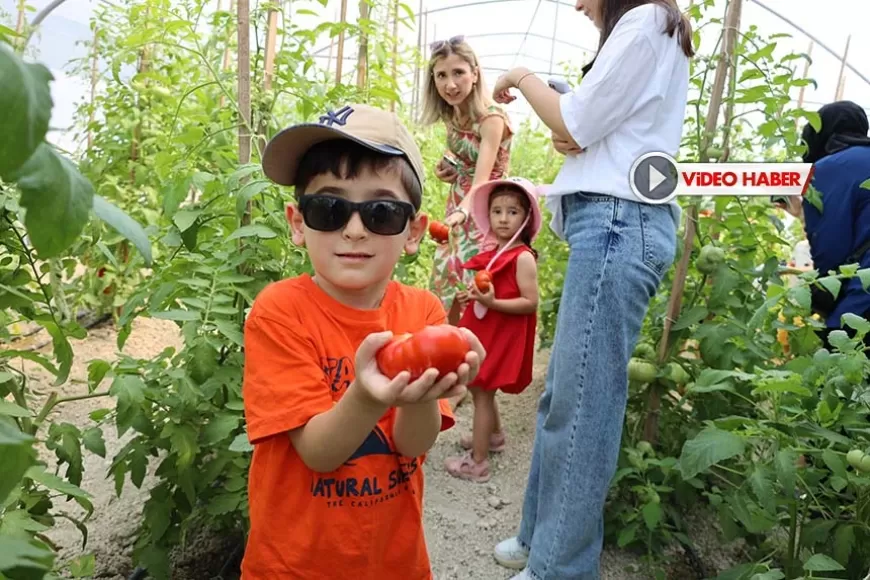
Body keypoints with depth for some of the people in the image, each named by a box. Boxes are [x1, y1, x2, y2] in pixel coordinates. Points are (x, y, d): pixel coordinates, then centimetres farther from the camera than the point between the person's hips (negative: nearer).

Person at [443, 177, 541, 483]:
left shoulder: (523, 257, -18)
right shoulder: (493, 251, 6)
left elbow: (530, 302, -20)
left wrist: (492, 303, -29)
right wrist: (474, 294, 2)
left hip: (504, 334, -9)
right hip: (484, 330, 9)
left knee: (482, 392, -2)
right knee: (477, 387, 21)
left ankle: (477, 462, 10)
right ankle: (494, 434, 44)